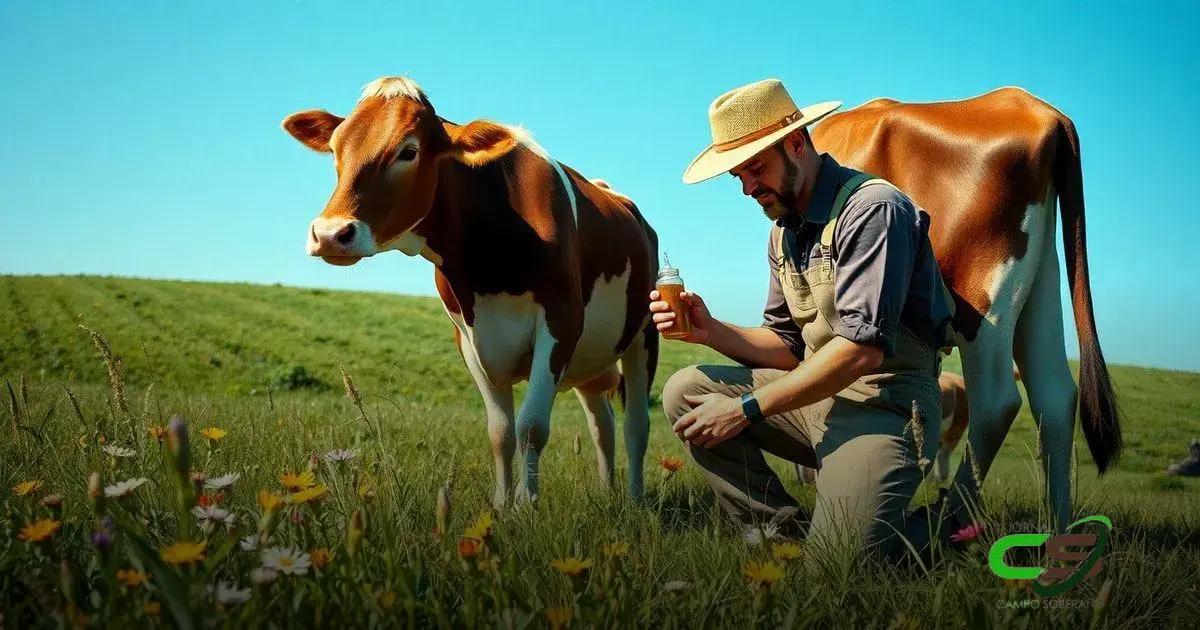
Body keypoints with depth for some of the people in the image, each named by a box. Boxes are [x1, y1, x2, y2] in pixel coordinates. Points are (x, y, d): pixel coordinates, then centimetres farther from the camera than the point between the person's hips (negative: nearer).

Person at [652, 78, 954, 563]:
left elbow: (862, 347, -24)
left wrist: (747, 408, -20)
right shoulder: (783, 230, 13)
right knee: (685, 392, -2)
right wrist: (711, 331, -4)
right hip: (817, 391, 8)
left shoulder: (872, 209, -16)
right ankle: (780, 531, -3)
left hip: (883, 402, -8)